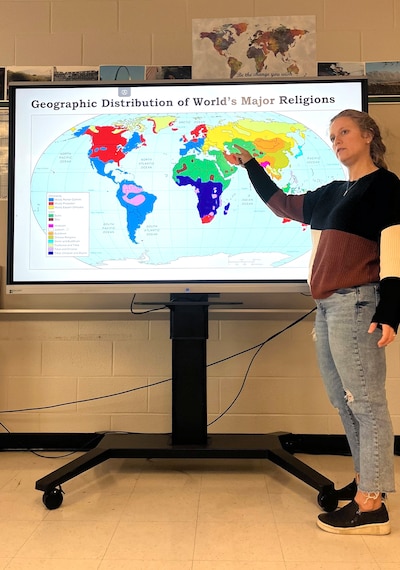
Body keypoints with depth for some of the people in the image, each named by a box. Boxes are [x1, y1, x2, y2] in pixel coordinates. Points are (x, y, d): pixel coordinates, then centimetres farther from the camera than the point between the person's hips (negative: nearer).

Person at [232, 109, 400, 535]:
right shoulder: (333, 193, 20)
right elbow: (282, 204, 32)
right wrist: (251, 165, 34)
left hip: (356, 304, -8)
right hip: (327, 307, 8)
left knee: (365, 401, -6)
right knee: (343, 400, 13)